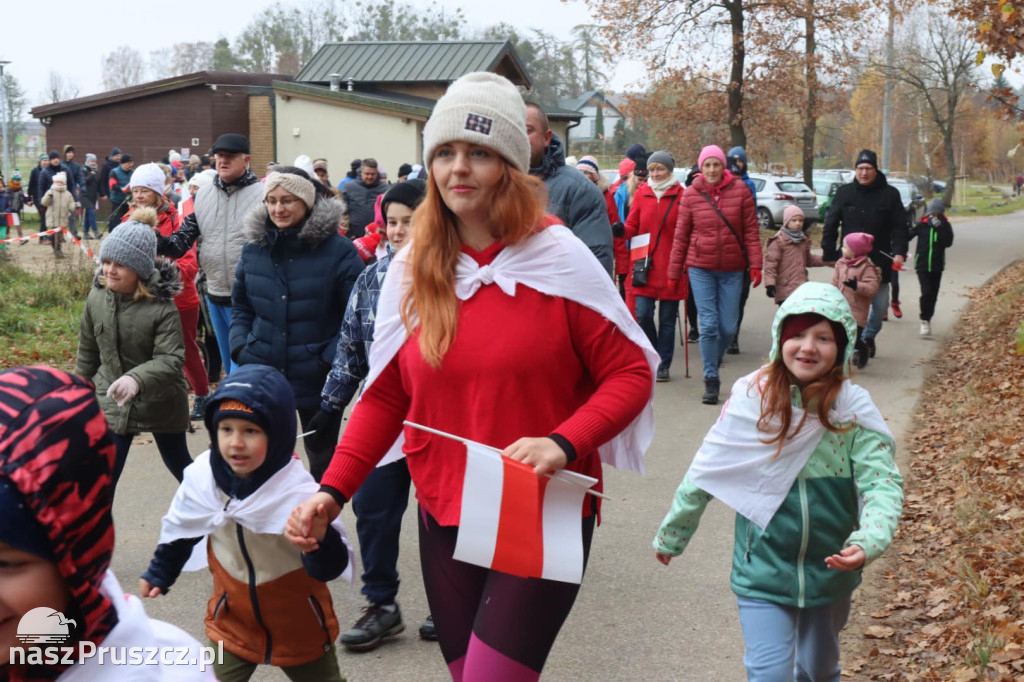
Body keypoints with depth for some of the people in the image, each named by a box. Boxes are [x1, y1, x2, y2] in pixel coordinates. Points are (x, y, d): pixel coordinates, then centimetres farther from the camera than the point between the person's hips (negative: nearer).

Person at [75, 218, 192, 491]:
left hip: (161, 403, -3)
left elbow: (171, 359, -28)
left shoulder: (161, 305, -23)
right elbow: (88, 352, 6)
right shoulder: (97, 298, -8)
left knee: (179, 465, 19)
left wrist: (137, 379, -46)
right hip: (111, 402, 3)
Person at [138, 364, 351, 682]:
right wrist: (158, 574, 15)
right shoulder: (202, 476, -17)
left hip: (299, 623, -2)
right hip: (233, 620, 3)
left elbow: (329, 569, -29)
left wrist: (320, 539, -50)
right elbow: (180, 528, 5)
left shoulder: (298, 489, -29)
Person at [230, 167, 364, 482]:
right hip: (261, 373, 4)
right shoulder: (254, 246, 5)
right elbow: (240, 305, 16)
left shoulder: (337, 249, -9)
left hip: (317, 378, -4)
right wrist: (240, 346, 2)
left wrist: (333, 359, -15)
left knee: (322, 460, 13)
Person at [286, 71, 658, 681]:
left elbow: (630, 372, -6)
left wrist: (564, 443, -22)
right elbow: (385, 396, 8)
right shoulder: (412, 270, 3)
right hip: (445, 517, 4)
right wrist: (333, 491, -2)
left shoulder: (556, 258, -8)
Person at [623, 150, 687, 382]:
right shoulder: (641, 193, 6)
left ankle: (663, 365, 18)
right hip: (646, 266, 2)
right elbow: (632, 227, 6)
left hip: (671, 267, -1)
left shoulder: (681, 195, -1)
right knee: (643, 315, -4)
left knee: (667, 319, 6)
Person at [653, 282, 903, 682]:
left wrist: (869, 542, -36)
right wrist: (671, 535, 8)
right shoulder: (752, 398, -12)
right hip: (762, 570, -2)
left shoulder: (853, 410, -11)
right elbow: (704, 473, -2)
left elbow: (882, 483, -17)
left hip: (830, 572, 2)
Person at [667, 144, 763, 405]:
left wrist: (755, 264, -7)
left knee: (728, 327, 5)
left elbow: (751, 230, 0)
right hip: (701, 268, -1)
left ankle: (715, 359, 36)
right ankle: (711, 380, 5)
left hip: (732, 269, 1)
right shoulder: (691, 194, 0)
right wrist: (674, 272, 5)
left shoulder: (740, 190, -1)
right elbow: (681, 235, 4)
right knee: (709, 325, -5)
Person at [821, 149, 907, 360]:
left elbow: (899, 227, -1)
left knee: (880, 306, 9)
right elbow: (830, 224, 4)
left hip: (879, 262, 0)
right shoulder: (844, 193, 1)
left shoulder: (890, 194, -1)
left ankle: (868, 337, 34)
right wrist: (829, 254, -1)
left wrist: (899, 252, -14)